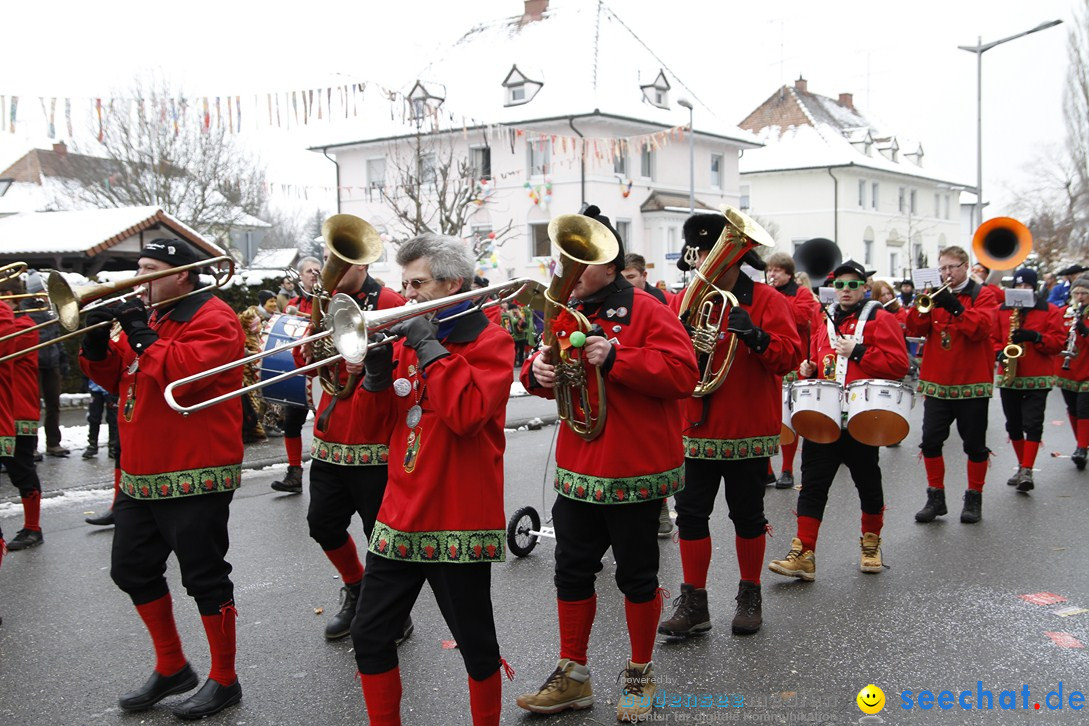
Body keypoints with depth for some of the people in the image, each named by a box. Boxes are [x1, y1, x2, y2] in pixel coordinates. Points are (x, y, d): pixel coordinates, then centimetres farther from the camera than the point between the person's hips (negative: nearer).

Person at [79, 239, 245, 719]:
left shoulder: (212, 319, -12)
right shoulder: (149, 315, 15)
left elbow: (186, 373, -28)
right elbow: (115, 377, 17)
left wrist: (141, 333, -20)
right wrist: (97, 340, -1)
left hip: (194, 479, -9)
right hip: (141, 476, 10)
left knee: (204, 578, 0)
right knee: (132, 571, 16)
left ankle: (224, 681, 15)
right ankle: (171, 669, 31)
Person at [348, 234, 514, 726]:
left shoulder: (490, 341, -6)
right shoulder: (409, 338, 12)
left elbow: (466, 413, -23)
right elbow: (382, 418, 13)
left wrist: (428, 347, -18)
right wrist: (377, 368, -4)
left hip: (459, 522, -6)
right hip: (401, 517, 6)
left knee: (475, 644, 6)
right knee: (370, 635, 10)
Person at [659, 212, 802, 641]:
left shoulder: (766, 300, -3)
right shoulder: (684, 300, 7)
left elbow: (790, 357, -12)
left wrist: (755, 334, -28)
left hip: (749, 432, -3)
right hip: (696, 430, 3)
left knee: (747, 514, 9)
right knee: (691, 513, 2)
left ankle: (750, 597, 25)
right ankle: (693, 603, 12)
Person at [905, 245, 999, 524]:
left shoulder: (983, 295, 0)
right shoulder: (935, 296, 10)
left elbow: (980, 329, -16)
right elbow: (916, 330, 0)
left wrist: (955, 308, -26)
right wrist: (922, 305, -16)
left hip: (972, 383, -3)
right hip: (937, 383, 3)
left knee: (975, 444, 5)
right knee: (930, 441, 0)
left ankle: (974, 499, 18)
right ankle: (936, 498, 11)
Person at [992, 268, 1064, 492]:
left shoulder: (1050, 311, 2)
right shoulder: (1002, 310, 9)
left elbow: (1058, 342, -4)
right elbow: (993, 338, 11)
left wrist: (1035, 337, -20)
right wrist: (1000, 353, -9)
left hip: (1037, 378, -3)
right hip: (1008, 377, 4)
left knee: (1033, 424, -10)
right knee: (1013, 424, 11)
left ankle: (1027, 471, -14)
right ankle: (1022, 466, 24)